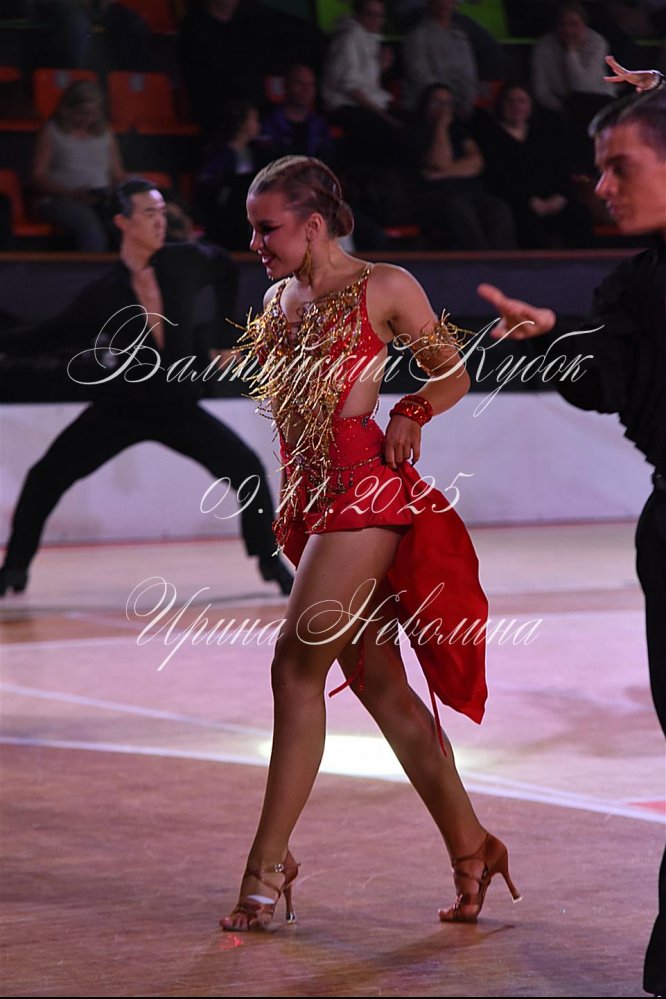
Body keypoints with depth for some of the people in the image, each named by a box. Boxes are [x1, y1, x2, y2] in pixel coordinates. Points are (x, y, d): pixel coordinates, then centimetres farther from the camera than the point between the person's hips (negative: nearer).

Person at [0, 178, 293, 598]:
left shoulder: (186, 262, -9)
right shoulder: (104, 294, -12)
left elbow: (226, 269, 13)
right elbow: (52, 336, -2)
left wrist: (226, 336, 12)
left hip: (178, 405, 1)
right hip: (119, 407, -1)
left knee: (247, 469, -11)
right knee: (46, 477, -12)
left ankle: (271, 562, 7)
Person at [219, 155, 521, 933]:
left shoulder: (383, 287, -2)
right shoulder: (278, 300, 17)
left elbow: (453, 374, 5)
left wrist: (411, 415, -13)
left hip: (363, 486, -8)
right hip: (306, 493, 8)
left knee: (297, 664, -13)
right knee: (377, 679, 6)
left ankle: (269, 862, -12)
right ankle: (469, 847, 13)